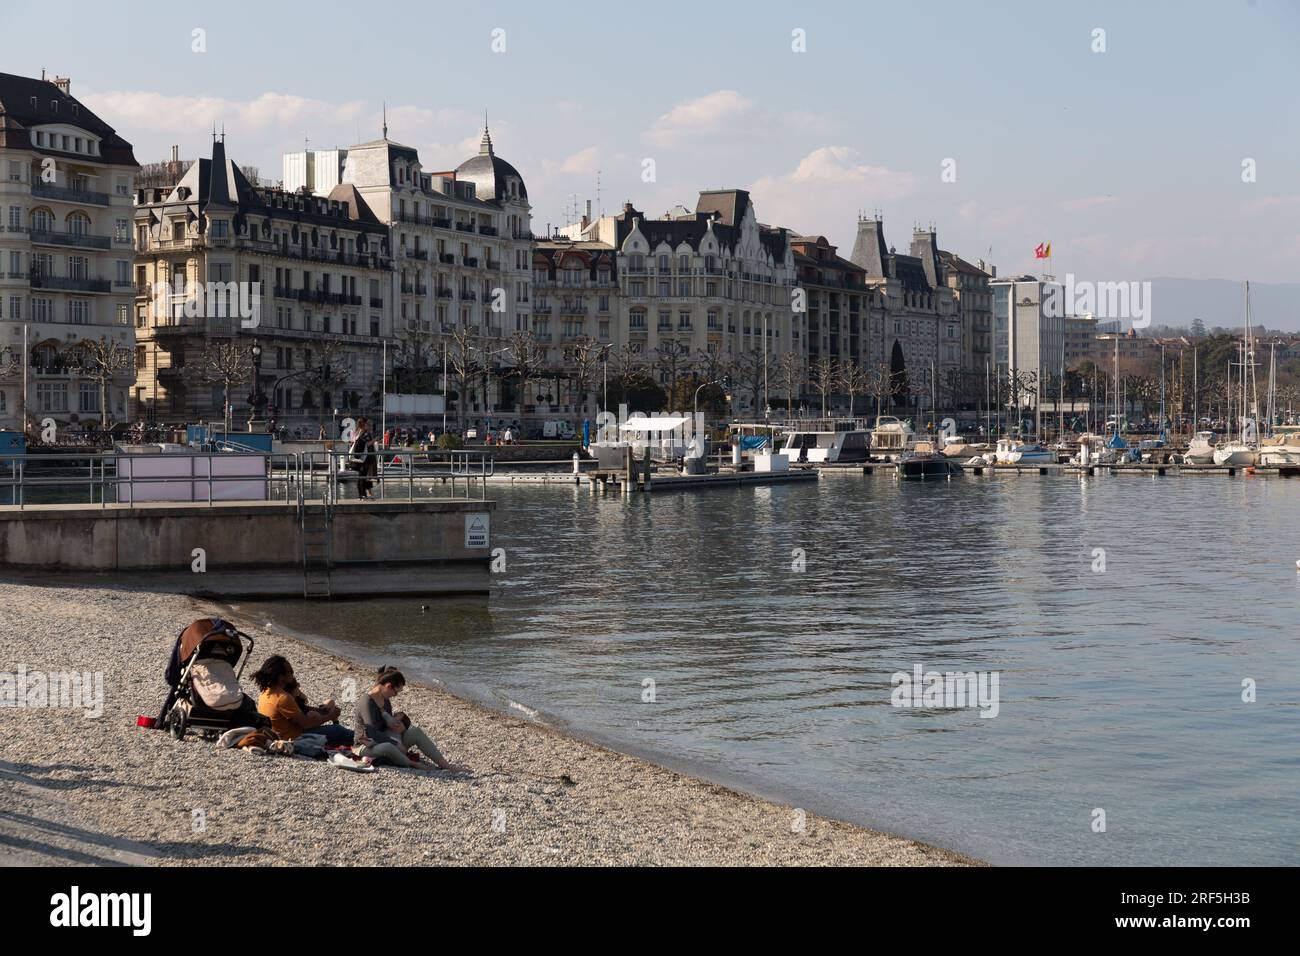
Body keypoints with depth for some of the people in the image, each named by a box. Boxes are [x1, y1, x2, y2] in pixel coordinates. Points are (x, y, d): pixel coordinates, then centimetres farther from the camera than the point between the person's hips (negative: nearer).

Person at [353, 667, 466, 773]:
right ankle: (413, 764, -19)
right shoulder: (366, 702, -23)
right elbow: (373, 733, -29)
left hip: (386, 741, 9)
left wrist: (398, 718, -5)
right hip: (366, 746, -9)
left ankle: (445, 764, -11)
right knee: (387, 747, -42)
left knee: (416, 732, -7)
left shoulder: (385, 700, 5)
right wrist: (396, 744, -24)